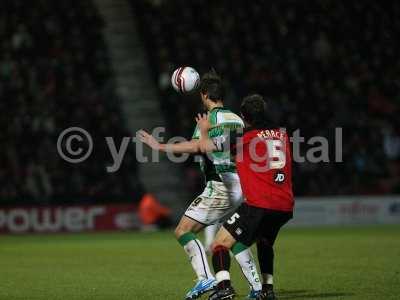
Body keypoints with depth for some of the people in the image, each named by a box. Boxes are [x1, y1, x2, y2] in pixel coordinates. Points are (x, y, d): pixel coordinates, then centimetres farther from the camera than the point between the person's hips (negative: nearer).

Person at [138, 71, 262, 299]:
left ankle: (205, 278, -20)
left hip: (220, 186, -8)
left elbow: (196, 146, -25)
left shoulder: (210, 119, -8)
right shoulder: (237, 119, 15)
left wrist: (160, 146, -23)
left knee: (183, 231, -5)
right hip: (241, 186, 8)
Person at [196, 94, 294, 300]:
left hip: (258, 204, -6)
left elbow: (205, 146, -1)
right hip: (285, 206, 6)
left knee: (220, 244, -3)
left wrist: (204, 129, 20)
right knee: (264, 243, 33)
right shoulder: (282, 134, 15)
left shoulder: (243, 137, -1)